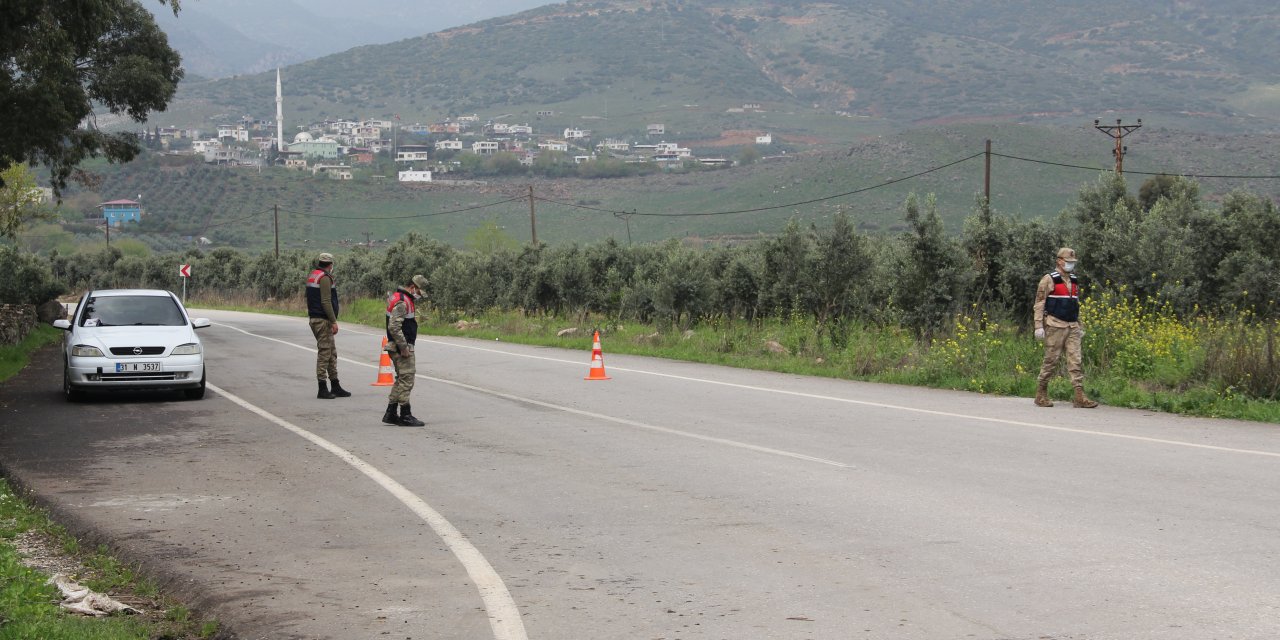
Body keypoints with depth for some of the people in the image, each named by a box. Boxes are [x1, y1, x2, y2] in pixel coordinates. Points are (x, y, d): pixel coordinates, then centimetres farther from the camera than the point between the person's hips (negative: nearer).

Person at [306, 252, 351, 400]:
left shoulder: (312, 276, 16)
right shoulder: (325, 278, -14)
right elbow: (326, 302, -20)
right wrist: (334, 321, -18)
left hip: (314, 319, 10)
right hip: (323, 320, -10)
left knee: (332, 353, 15)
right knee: (324, 353, -6)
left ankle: (336, 387, 19)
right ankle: (323, 390, -4)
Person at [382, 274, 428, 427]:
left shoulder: (405, 299, 16)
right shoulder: (402, 302, -18)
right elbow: (394, 327, -26)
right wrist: (404, 347, -22)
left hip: (402, 347, 11)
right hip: (401, 347, -11)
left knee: (401, 380, 15)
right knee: (406, 379, -6)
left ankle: (390, 414, 18)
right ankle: (405, 416, -3)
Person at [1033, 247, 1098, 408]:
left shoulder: (1075, 281, 17)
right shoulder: (1049, 279, -4)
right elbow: (1039, 304, -7)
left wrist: (1080, 326, 21)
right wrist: (1039, 326, -14)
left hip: (1072, 327, 6)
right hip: (1055, 326, -6)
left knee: (1075, 360, -3)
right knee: (1051, 360, -2)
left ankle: (1079, 396, -7)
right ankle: (1041, 396, 9)